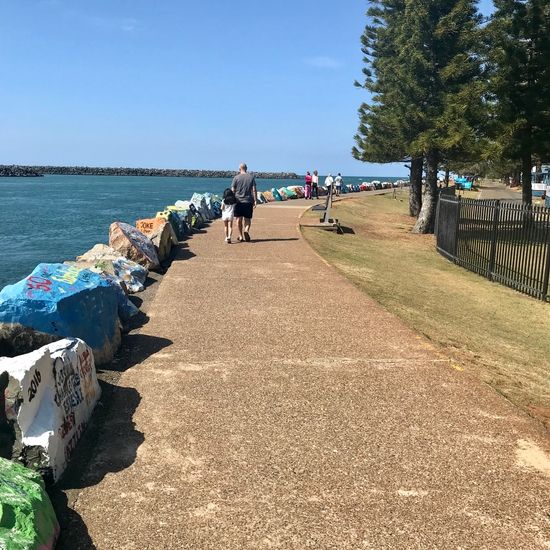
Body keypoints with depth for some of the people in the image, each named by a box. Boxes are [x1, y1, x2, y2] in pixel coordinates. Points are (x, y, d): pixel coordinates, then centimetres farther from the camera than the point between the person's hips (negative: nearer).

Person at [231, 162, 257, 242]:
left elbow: (232, 190, -2)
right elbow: (254, 190, -2)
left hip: (238, 201, -1)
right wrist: (255, 201, 2)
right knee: (248, 219, 9)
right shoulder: (251, 177, 2)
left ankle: (241, 236, 11)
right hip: (248, 201, 1)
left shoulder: (236, 178, -2)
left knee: (239, 219, 9)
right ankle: (246, 231, -18)